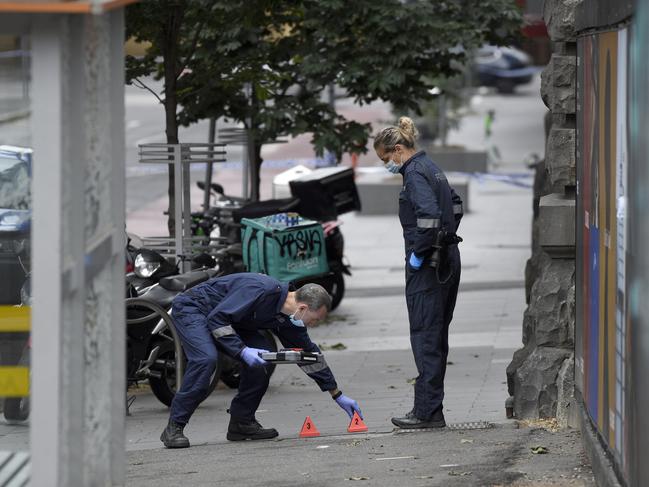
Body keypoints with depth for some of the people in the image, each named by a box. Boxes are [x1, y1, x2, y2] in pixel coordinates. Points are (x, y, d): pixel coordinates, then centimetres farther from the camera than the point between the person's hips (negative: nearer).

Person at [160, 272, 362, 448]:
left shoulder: (287, 318, -5)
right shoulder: (260, 291, -32)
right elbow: (216, 318, -30)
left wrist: (338, 396, 10)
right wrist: (242, 350, -35)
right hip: (190, 308, -8)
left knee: (261, 359, -7)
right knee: (206, 358, -30)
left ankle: (242, 422, 3)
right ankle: (174, 428, -24)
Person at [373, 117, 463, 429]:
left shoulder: (415, 173, -15)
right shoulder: (430, 167, 15)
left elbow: (429, 216, -28)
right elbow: (455, 205, 30)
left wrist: (419, 253, -18)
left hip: (428, 265, -10)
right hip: (447, 259, 10)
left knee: (425, 336, -7)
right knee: (436, 335, 12)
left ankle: (428, 412, -7)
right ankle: (430, 407, 16)